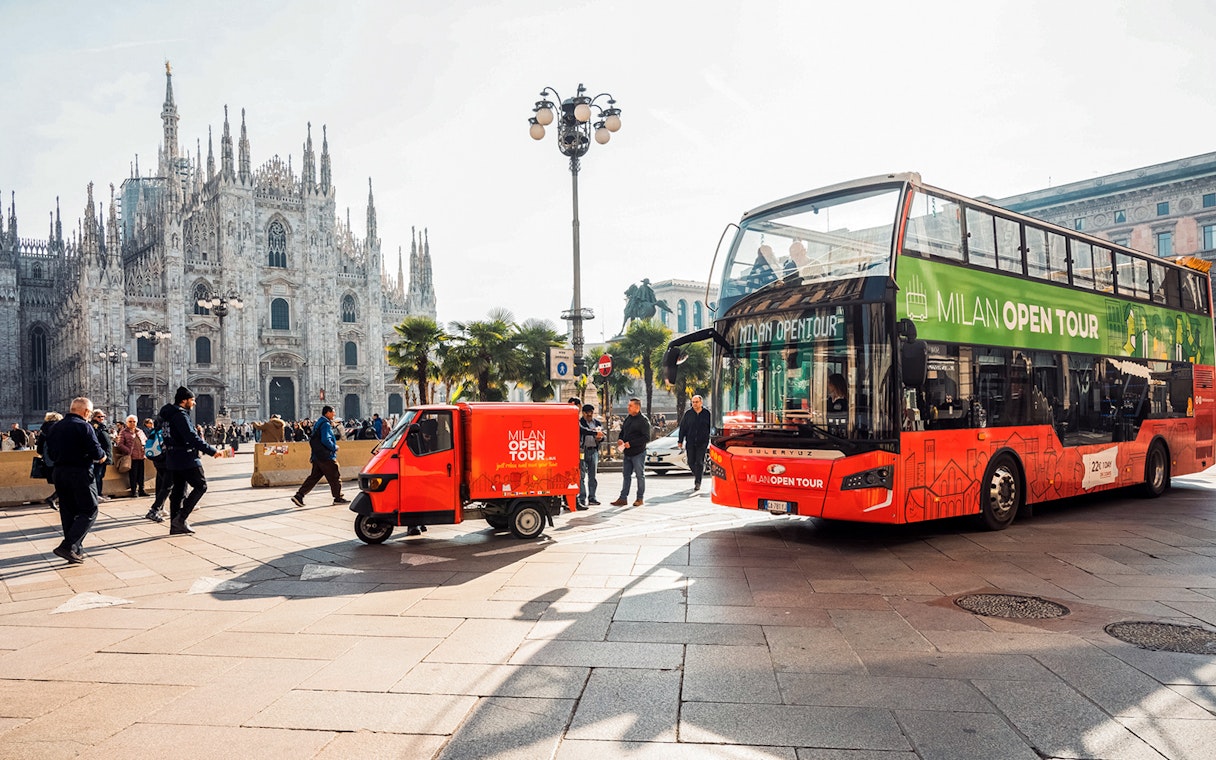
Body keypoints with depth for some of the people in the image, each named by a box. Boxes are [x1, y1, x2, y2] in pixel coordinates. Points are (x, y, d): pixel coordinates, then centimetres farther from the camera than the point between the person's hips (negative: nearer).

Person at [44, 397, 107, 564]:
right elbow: (97, 453, -17)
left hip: (59, 473, 8)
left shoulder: (56, 427, 10)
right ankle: (67, 546, -12)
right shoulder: (84, 427, -13)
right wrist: (103, 455, 3)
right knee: (89, 512, 0)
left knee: (68, 512, 13)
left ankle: (76, 550, 17)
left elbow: (50, 452, 15)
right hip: (80, 473, -8)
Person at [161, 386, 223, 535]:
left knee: (178, 491, 13)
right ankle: (181, 518, -9)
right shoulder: (180, 415, -16)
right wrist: (212, 451, -20)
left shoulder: (168, 414, 14)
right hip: (186, 459, -10)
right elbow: (192, 438, -23)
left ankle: (175, 526, 15)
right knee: (201, 485, -2)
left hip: (173, 460, 10)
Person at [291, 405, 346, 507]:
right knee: (335, 477, 1)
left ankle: (299, 495, 4)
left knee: (314, 476, 10)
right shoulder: (326, 424, -14)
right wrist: (335, 447, -11)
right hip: (326, 457, -10)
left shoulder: (319, 423, 19)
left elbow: (312, 439, 23)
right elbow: (326, 440, -25)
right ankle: (338, 498, 8)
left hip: (317, 456, 10)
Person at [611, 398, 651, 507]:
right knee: (626, 475, 8)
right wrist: (621, 440, 1)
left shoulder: (643, 420, -12)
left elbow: (646, 438, -17)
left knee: (640, 475, 4)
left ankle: (640, 499, 13)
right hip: (627, 453, 7)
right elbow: (623, 431, 23)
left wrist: (631, 443, -21)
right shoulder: (627, 418, 11)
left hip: (638, 453, -7)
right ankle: (623, 498, 13)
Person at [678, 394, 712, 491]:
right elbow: (682, 428, 8)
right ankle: (697, 474, 31)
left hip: (702, 442, -2)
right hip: (690, 442, 2)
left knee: (699, 462, -7)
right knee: (691, 462, 4)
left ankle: (697, 482, -2)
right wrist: (680, 441, 4)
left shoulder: (707, 413, 2)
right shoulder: (688, 414, 5)